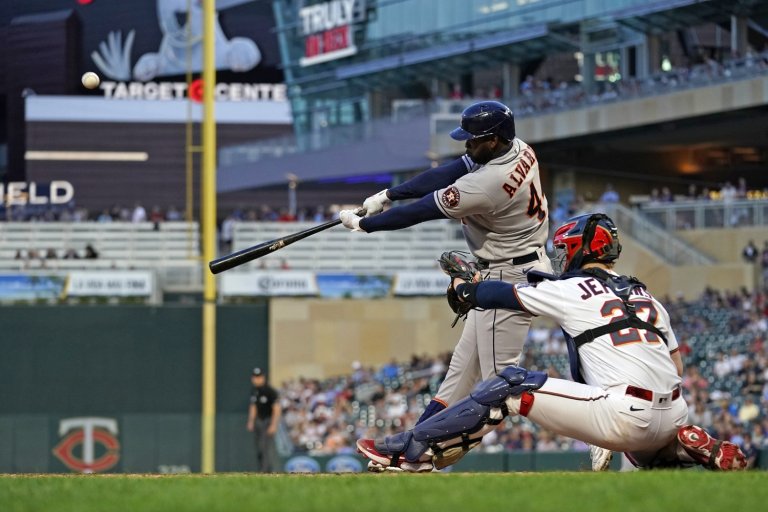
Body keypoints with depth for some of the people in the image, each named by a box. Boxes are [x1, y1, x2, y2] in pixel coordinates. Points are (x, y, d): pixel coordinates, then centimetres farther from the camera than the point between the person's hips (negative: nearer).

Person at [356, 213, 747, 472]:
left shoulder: (570, 290, 5)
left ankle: (413, 450, -1)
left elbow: (499, 295, 15)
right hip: (672, 416, 7)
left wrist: (462, 285, 35)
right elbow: (676, 367, 23)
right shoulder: (645, 296, 23)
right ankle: (695, 446, 11)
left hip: (624, 418, -7)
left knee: (511, 387, 0)